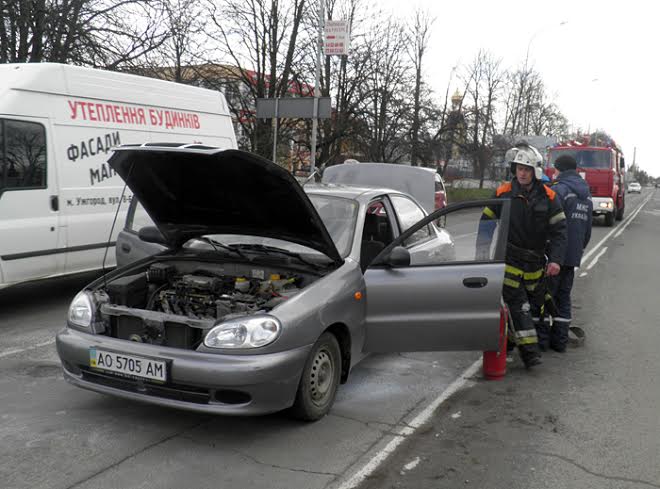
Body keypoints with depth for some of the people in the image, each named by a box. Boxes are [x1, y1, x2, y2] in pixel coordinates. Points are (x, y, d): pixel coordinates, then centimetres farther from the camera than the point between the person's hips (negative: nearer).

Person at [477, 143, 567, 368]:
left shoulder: (547, 197, -1)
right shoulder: (503, 193, -3)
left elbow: (559, 230, -1)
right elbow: (485, 223, 6)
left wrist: (555, 259, -12)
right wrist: (482, 254, -2)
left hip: (535, 263, 3)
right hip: (509, 261, -3)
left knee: (536, 306, 10)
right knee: (518, 305, -10)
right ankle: (529, 350, -7)